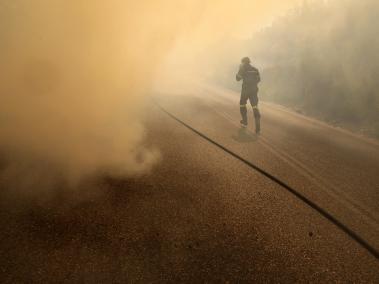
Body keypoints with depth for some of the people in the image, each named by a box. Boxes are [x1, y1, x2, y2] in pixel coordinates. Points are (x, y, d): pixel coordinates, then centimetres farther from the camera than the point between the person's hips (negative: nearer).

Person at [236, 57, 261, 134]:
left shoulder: (243, 69, -3)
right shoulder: (255, 69, 10)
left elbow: (238, 78, 1)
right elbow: (258, 79, 15)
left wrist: (239, 70, 13)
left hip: (246, 89, -3)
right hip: (254, 90, 3)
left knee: (242, 104, 21)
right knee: (255, 107, -2)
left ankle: (245, 122, 28)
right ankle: (257, 127, -15)